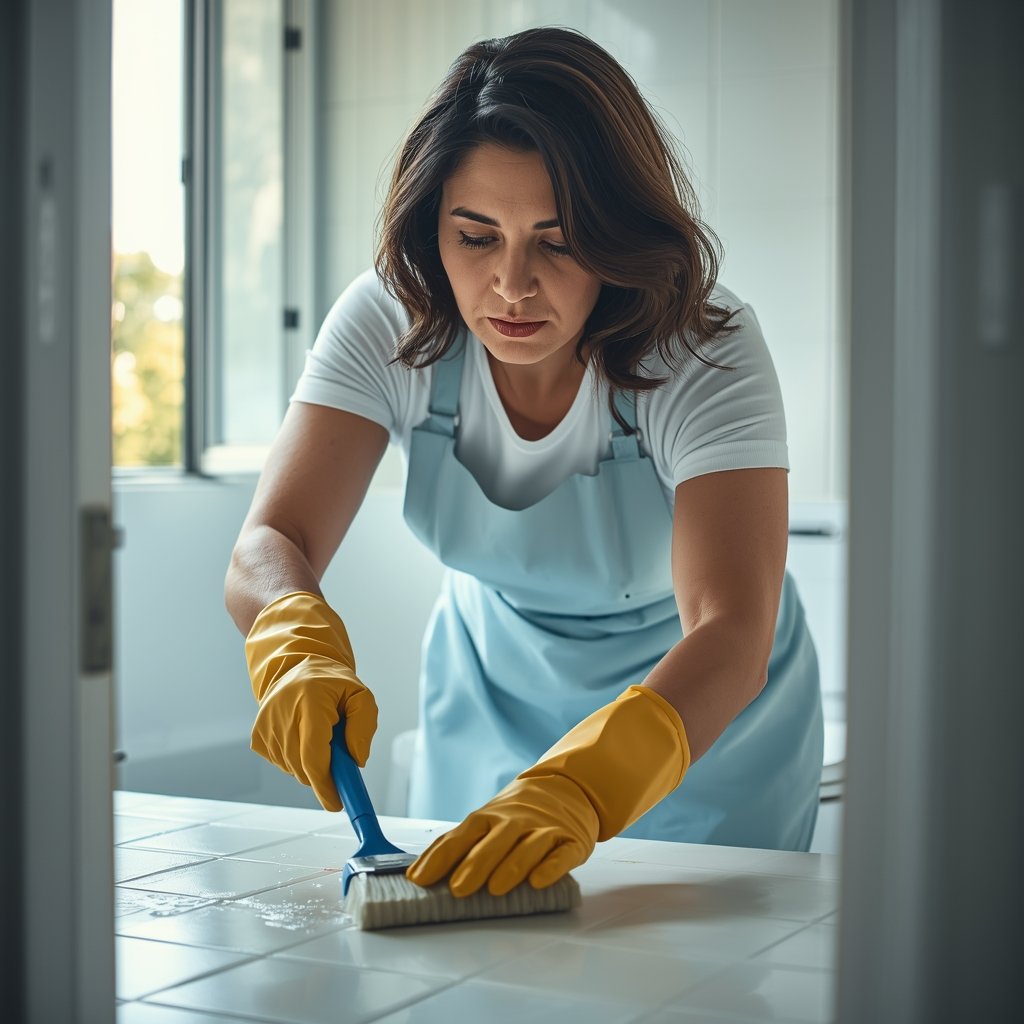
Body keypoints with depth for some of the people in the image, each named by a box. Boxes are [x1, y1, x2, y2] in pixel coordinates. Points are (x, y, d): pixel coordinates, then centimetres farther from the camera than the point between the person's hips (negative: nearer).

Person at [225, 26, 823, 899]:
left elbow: (732, 635, -42)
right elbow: (268, 546, -27)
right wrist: (302, 652, -51)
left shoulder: (706, 351, -31)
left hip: (702, 716, -2)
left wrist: (581, 789, -60)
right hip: (490, 695, 3)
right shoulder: (390, 322, -21)